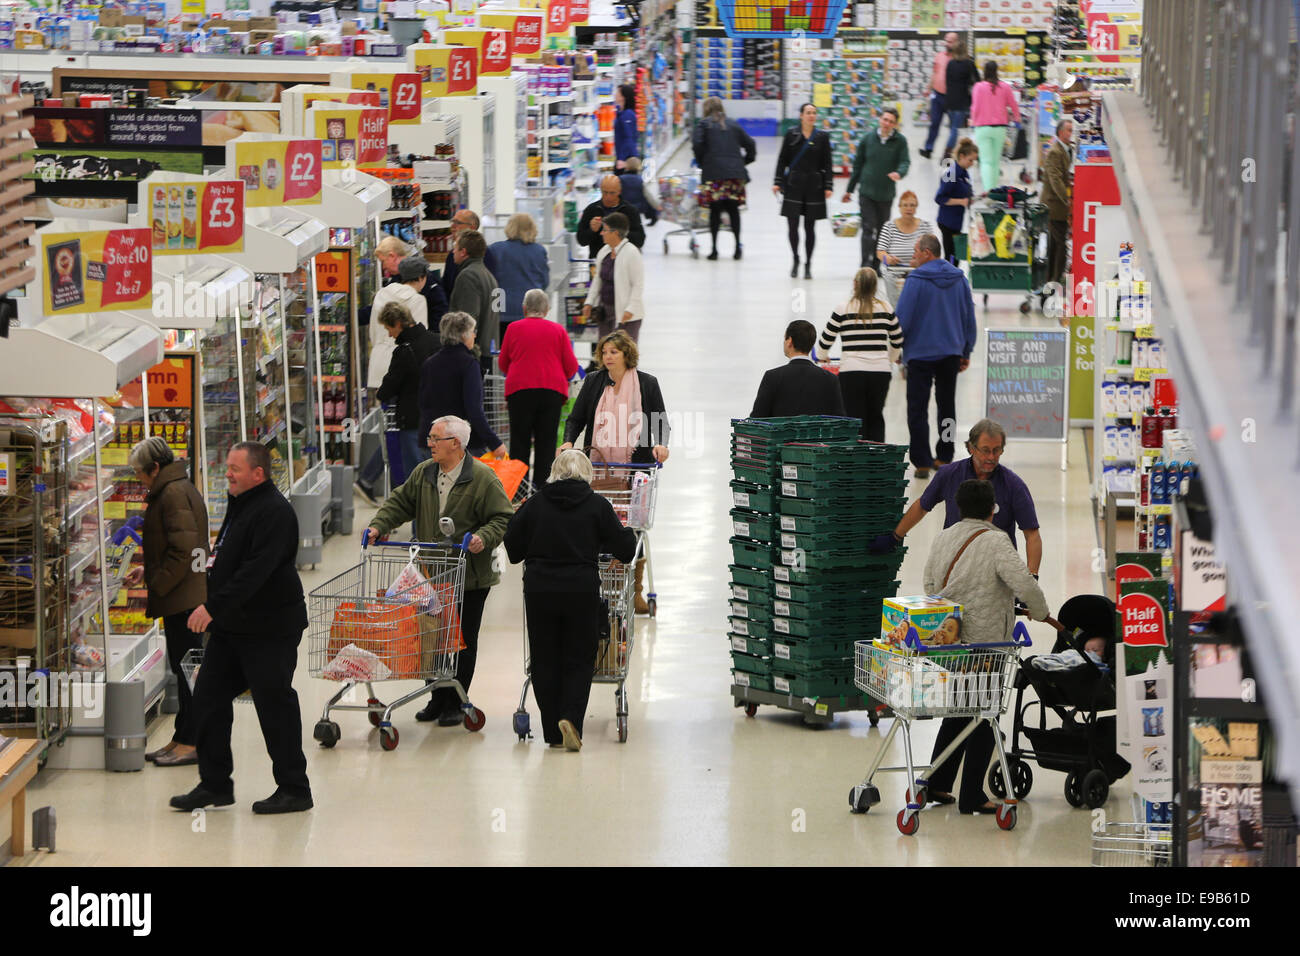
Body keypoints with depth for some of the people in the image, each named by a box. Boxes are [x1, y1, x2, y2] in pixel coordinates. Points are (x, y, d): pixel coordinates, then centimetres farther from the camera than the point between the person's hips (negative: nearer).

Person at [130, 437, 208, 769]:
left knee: (186, 667, -6)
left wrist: (158, 584, -15)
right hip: (186, 595, 11)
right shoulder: (182, 488, 17)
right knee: (184, 668, 13)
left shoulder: (174, 494, -15)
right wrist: (149, 572, 18)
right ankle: (183, 738, 18)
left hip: (181, 597, -11)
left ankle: (190, 742, -3)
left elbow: (182, 550, -21)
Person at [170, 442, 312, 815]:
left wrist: (214, 606, -30)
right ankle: (214, 784, 15)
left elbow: (256, 570, -27)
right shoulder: (240, 505, 14)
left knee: (275, 705, -3)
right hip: (231, 627, 10)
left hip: (269, 629, -10)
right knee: (208, 699, 8)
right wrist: (213, 611, 16)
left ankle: (294, 789, 7)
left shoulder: (274, 512, -17)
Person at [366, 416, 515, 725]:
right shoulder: (423, 473, 7)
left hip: (470, 577, -5)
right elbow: (401, 503, 14)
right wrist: (379, 525, -1)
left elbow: (503, 517, -9)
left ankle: (456, 703, 13)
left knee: (462, 641, 4)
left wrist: (484, 537, -25)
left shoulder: (482, 478, -11)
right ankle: (438, 699, 22)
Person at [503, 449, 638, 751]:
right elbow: (625, 549, 4)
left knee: (544, 660, 8)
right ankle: (570, 717, -15)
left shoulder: (535, 504, 3)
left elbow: (513, 547, 9)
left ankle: (553, 732, 8)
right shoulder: (597, 505, 0)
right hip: (581, 590, -1)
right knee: (578, 660, 6)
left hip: (539, 590, 1)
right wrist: (630, 536, 27)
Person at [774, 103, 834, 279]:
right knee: (792, 225, -3)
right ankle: (795, 260, 16)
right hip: (793, 185, 0)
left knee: (810, 227, 2)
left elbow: (827, 164, 5)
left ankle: (808, 265, 11)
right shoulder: (791, 135, 2)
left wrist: (828, 186, -2)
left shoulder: (822, 136, 4)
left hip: (814, 186, 0)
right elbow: (782, 160, 5)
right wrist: (778, 182, -1)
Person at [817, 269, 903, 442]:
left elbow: (826, 339, 7)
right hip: (880, 372, 2)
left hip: (852, 372, -2)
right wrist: (891, 359, 36)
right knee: (876, 418, 15)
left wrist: (823, 356, 29)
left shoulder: (844, 309, -2)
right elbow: (897, 340, 16)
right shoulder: (885, 308, 4)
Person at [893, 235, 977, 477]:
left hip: (921, 353, -6)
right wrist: (966, 352, 19)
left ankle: (922, 462, -5)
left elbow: (901, 318, -14)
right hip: (951, 352, 6)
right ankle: (945, 457, 19)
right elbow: (969, 317, 11)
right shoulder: (959, 279, 5)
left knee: (917, 408, 0)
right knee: (947, 405, 15)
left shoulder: (916, 280, -14)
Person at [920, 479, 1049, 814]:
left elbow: (930, 584, 17)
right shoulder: (994, 542, -13)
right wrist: (1040, 613, -2)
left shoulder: (943, 538, 9)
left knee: (956, 713, 19)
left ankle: (936, 784, 22)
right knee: (982, 719, 1)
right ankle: (971, 796, 3)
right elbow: (1024, 584, -19)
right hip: (983, 641, -7)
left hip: (944, 634, 7)